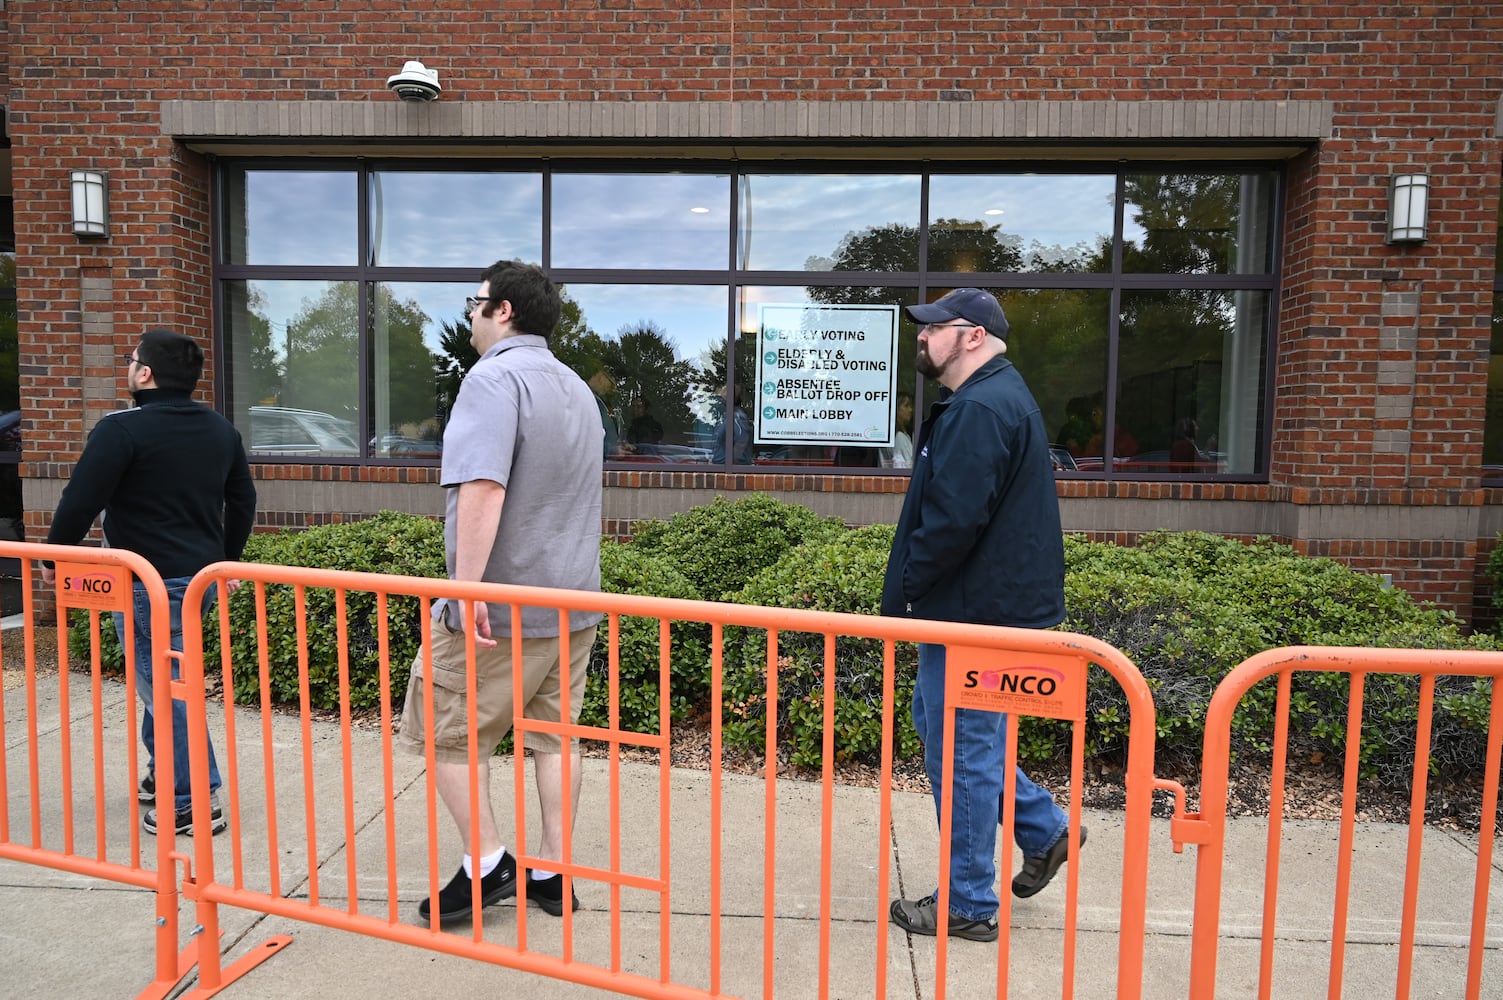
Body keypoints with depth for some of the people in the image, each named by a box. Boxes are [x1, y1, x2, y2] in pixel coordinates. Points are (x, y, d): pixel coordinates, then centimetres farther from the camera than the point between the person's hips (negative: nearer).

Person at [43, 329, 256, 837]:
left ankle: (195, 802, 3)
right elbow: (243, 501, 16)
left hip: (147, 584, -8)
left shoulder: (122, 430, -14)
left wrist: (53, 558, 2)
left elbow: (80, 501, -14)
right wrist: (226, 559, 25)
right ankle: (164, 771, 34)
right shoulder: (221, 430, 8)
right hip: (202, 576, 8)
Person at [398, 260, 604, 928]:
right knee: (554, 733, 14)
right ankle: (553, 873, 21)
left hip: (502, 606, -8)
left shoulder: (494, 378, -14)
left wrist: (468, 586, -29)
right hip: (574, 602, 8)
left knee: (443, 729, 9)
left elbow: (482, 487, -28)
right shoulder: (577, 389, 15)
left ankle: (486, 863, 9)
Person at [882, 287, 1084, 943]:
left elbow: (952, 521, -27)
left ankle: (967, 905, 20)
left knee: (961, 753, 2)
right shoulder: (998, 398, 16)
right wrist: (910, 591, 15)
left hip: (974, 614, -11)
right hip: (990, 605, 11)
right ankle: (1045, 829, 32)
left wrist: (899, 595, -14)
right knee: (943, 724, 22)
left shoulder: (979, 409, -20)